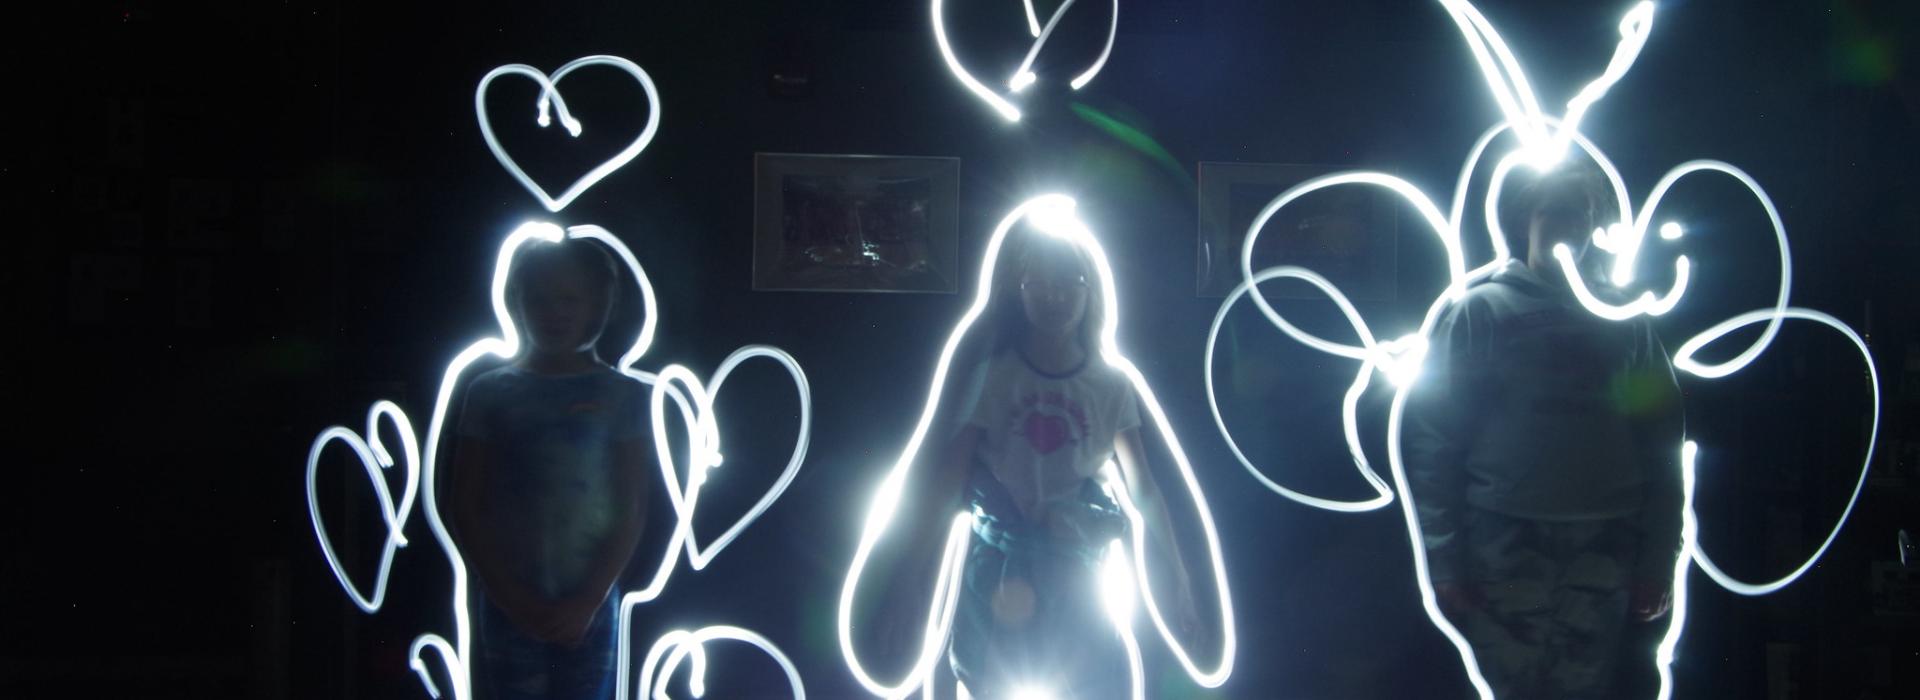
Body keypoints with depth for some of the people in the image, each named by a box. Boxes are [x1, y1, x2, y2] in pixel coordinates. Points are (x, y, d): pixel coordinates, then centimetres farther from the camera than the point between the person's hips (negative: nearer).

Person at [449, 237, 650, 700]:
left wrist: (588, 601, -8)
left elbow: (632, 510, 0)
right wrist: (513, 600, -6)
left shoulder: (618, 395, 2)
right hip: (509, 607, 0)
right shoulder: (491, 393, 3)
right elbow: (466, 511, 2)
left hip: (588, 606, 0)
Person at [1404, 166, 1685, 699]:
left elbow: (1660, 443, 8)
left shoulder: (1626, 320, 11)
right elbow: (1433, 437, 0)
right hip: (1506, 542, -2)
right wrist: (1443, 558, -6)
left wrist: (1657, 559, 2)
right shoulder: (1482, 312, 5)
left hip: (1602, 550, 2)